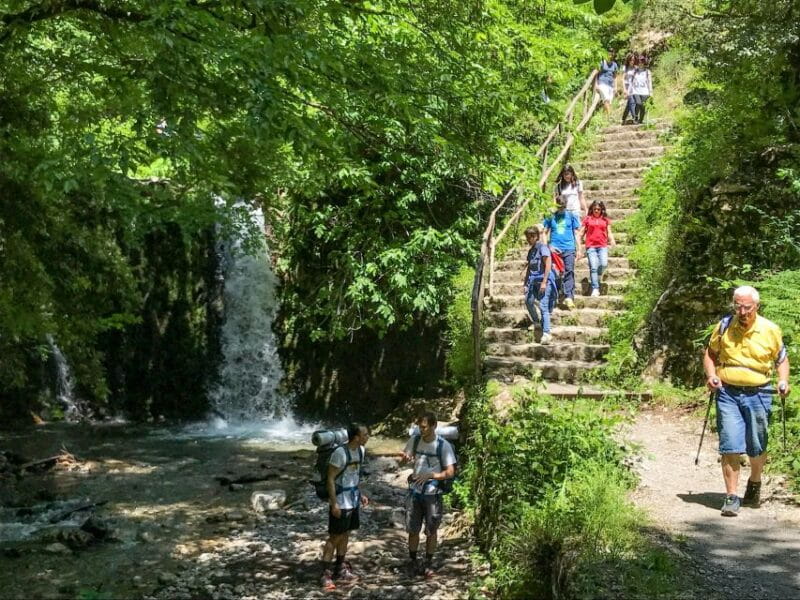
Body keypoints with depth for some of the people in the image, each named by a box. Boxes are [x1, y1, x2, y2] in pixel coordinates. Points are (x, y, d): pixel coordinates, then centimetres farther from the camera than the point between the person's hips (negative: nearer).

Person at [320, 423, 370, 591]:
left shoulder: (361, 450, 2)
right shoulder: (340, 453, -23)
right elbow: (330, 479, -20)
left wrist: (361, 494, 15)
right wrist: (334, 503, -21)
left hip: (353, 501, 8)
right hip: (341, 502, -8)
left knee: (345, 534, 16)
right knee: (335, 536, -2)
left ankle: (340, 569, 27)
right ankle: (326, 574, 5)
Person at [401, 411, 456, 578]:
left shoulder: (443, 446, -13)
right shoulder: (414, 440, -3)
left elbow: (450, 472, -13)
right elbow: (405, 458, 11)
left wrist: (430, 475, -27)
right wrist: (405, 458, -14)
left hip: (433, 493, -3)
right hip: (415, 491, 3)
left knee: (431, 531, 9)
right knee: (412, 529, 11)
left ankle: (428, 563, 25)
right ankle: (413, 561, 28)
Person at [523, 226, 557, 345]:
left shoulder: (542, 247, -7)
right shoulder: (531, 251, 16)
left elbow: (548, 264, -13)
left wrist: (544, 282, -17)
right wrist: (525, 284, 18)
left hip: (544, 280, -8)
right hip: (534, 280, 8)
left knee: (544, 306, -12)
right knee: (528, 301, 12)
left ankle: (546, 334, -15)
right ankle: (536, 322, 37)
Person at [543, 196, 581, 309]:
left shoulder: (571, 216, 9)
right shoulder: (551, 217, 8)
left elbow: (576, 233, 12)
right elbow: (545, 233, 11)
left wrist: (578, 249, 8)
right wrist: (548, 246, -1)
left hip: (569, 249, -1)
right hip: (555, 249, 1)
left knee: (569, 272, -11)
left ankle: (569, 297, -19)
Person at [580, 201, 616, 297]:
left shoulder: (605, 220, 15)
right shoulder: (587, 219, 10)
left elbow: (609, 233, 16)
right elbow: (582, 232, 13)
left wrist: (613, 243, 2)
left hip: (603, 246, 1)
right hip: (591, 246, -1)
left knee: (604, 264, -18)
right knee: (593, 267, -10)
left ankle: (597, 276, 15)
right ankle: (595, 289, -8)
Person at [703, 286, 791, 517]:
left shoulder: (771, 330, -2)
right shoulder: (724, 326, -1)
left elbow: (782, 358, 12)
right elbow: (710, 353, 13)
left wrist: (783, 380, -6)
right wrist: (711, 375, -5)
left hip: (758, 394, 0)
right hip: (728, 393, 0)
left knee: (757, 448, 11)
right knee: (730, 446, -7)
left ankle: (754, 484, 39)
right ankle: (732, 497, -1)